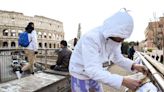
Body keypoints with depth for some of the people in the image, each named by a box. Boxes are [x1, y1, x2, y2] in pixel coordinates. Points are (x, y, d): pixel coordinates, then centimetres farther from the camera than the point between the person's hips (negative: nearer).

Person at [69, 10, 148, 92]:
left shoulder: (115, 39, -10)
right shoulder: (91, 38, -34)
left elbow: (118, 58, 2)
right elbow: (92, 70, -40)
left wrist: (133, 65, -16)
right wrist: (123, 81, -44)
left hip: (95, 74, 7)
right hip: (80, 75, -6)